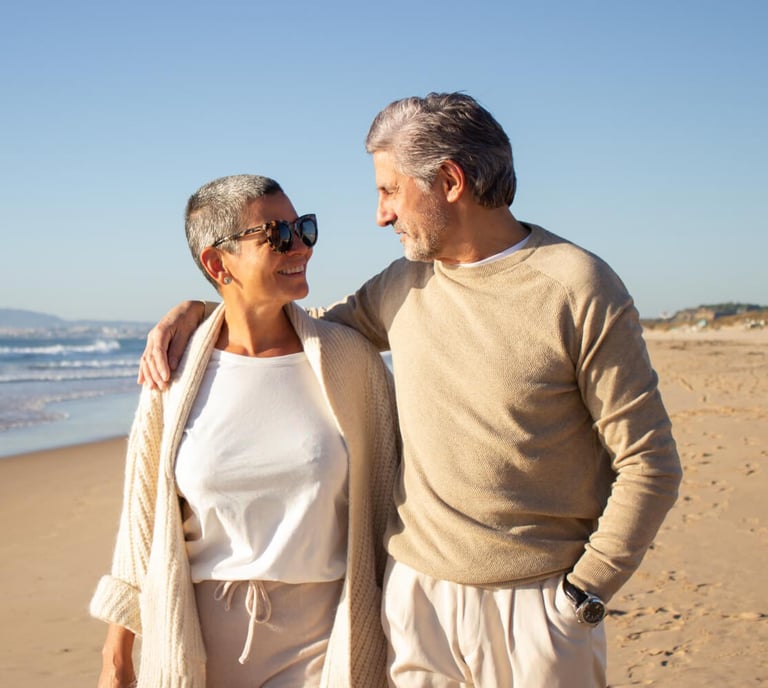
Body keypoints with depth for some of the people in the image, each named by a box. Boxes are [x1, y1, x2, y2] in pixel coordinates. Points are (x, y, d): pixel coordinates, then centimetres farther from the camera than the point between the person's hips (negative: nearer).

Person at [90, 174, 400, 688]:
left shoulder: (349, 358, -6)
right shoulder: (175, 374, -5)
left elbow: (387, 499, 1)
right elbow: (142, 520, 2)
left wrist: (393, 644, 3)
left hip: (321, 637, 0)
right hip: (202, 639, 1)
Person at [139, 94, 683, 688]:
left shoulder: (580, 290, -11)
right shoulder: (406, 284, 6)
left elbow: (650, 465, -10)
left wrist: (581, 595, -12)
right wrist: (196, 311, 9)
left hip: (534, 606, -4)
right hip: (414, 593, 5)